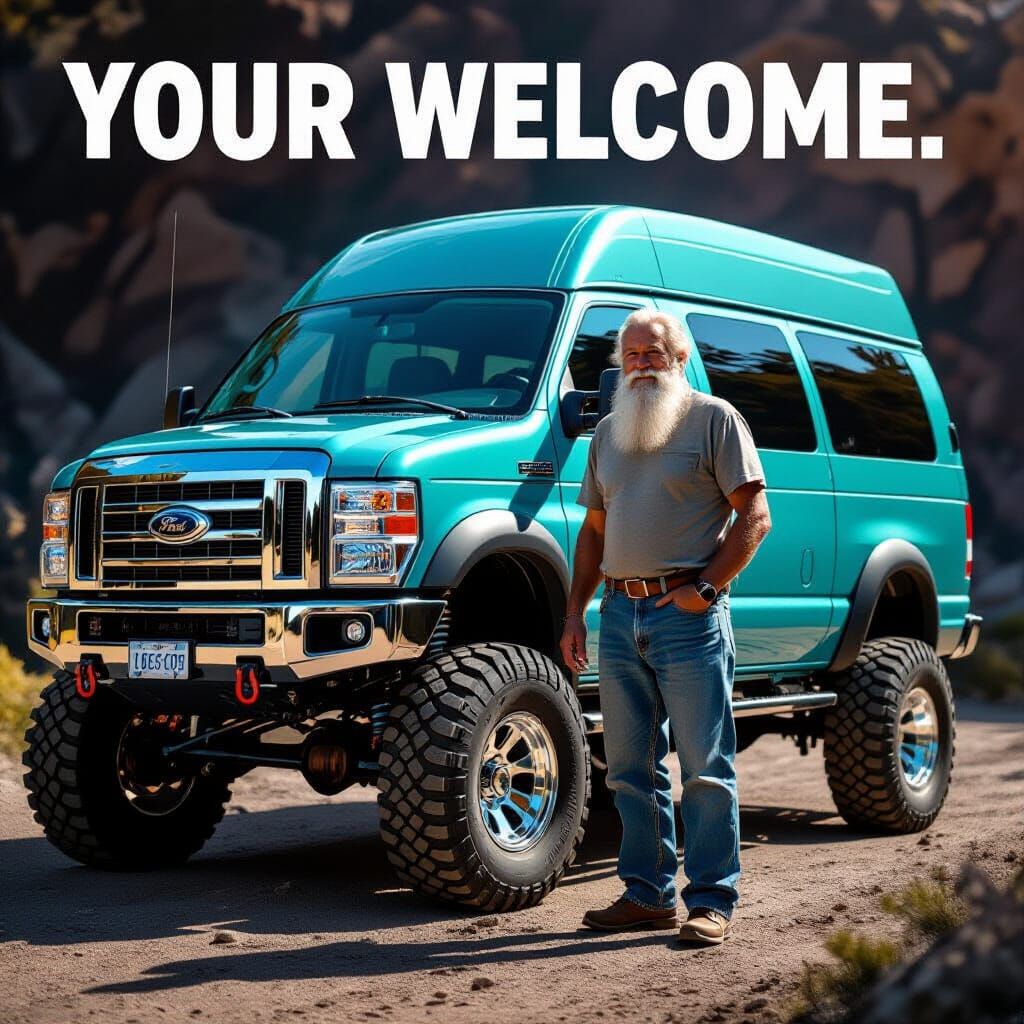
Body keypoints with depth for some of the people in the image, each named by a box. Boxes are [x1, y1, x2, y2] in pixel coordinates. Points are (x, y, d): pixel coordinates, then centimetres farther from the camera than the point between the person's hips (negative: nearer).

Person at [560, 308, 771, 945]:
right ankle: (650, 894, 17)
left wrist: (704, 588, -13)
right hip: (620, 613, 6)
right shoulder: (609, 433, 18)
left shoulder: (715, 420, 0)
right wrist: (575, 613, 12)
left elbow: (754, 517, -5)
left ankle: (712, 901, 1)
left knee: (706, 768, -4)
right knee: (631, 768, 9)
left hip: (687, 615, -6)